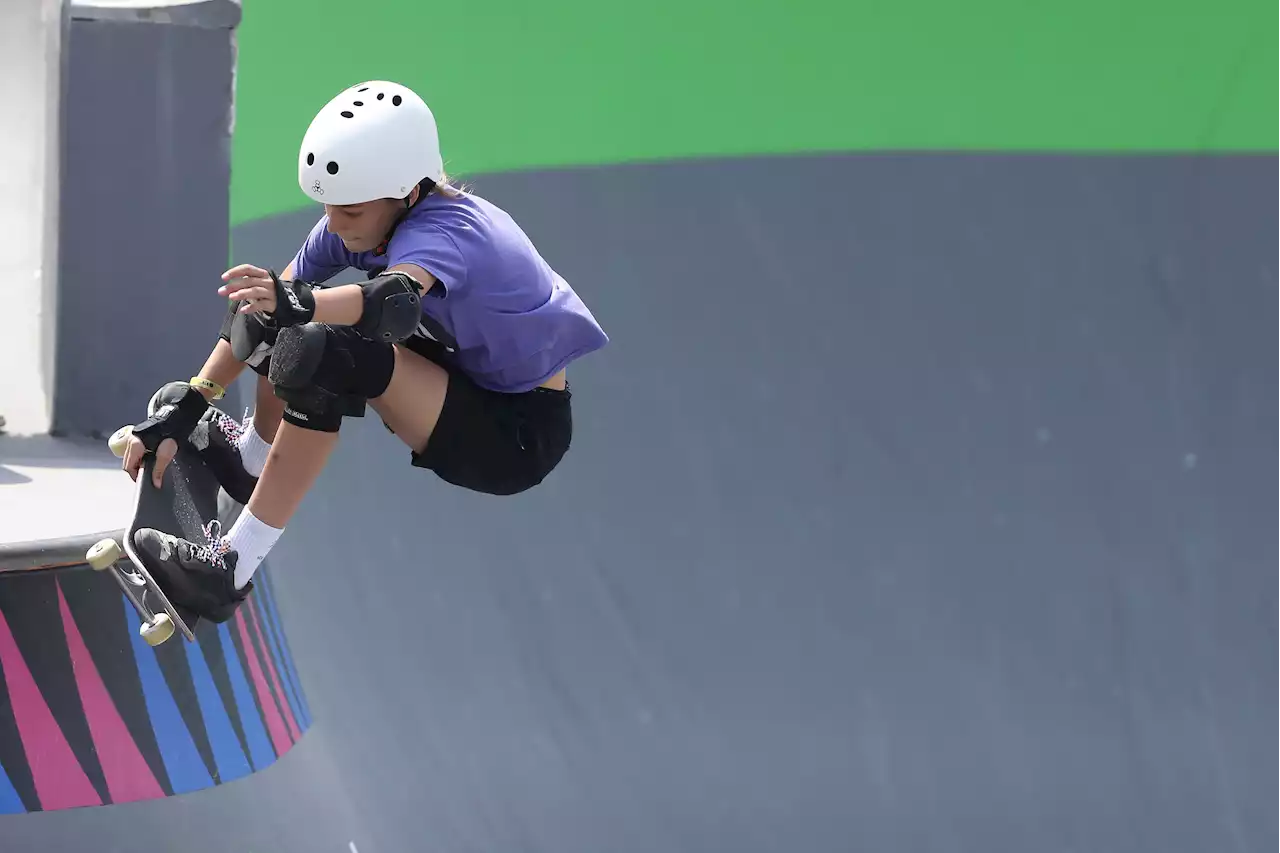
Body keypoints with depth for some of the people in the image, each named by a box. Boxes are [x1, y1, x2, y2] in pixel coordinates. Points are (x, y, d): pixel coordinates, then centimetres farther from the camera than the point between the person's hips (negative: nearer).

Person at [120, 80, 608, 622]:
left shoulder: (444, 231, -29)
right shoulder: (357, 219, -6)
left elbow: (396, 299, -52)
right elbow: (271, 308, -4)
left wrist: (297, 303, -70)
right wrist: (187, 408, -11)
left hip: (520, 437, -9)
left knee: (324, 352, -31)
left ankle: (230, 570, -28)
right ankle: (250, 460, 22)